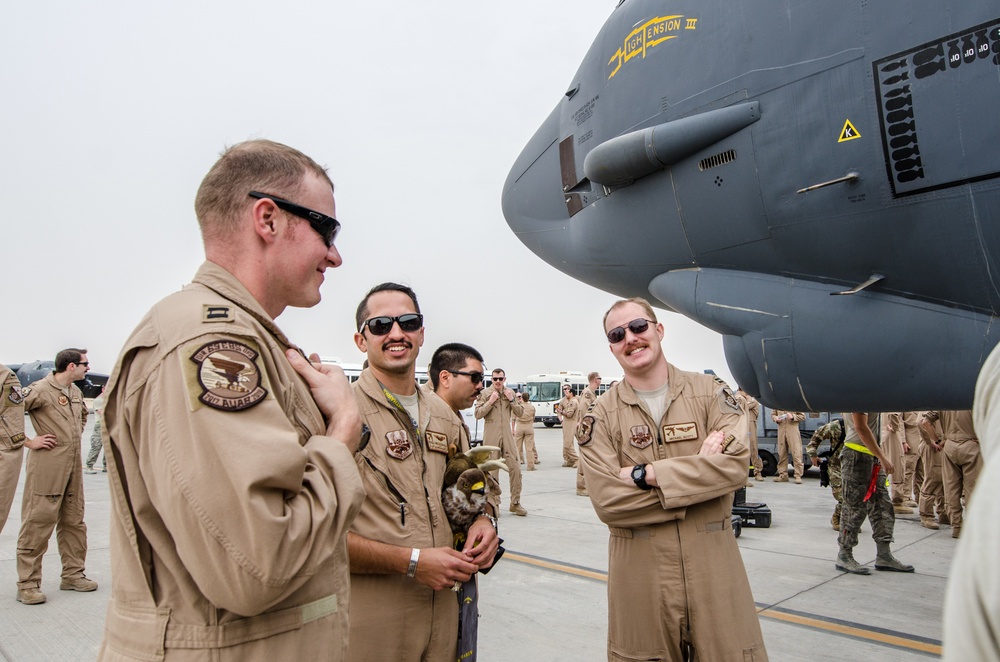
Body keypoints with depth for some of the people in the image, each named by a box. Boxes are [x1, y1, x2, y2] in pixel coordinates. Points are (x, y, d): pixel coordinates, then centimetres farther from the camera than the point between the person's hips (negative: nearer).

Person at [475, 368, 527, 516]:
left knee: (515, 468, 0)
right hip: (491, 436, -3)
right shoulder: (485, 393, 0)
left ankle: (515, 503, 12)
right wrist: (490, 401, -14)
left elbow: (520, 412, 9)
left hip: (507, 435, 3)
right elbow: (478, 414, -6)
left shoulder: (510, 393, 12)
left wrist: (511, 400, -5)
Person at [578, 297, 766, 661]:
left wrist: (647, 474, -18)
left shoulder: (710, 391, 0)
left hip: (713, 563, 1)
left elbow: (735, 464, -13)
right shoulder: (602, 415, -3)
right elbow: (606, 499, -13)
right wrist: (699, 467, -15)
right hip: (640, 573, 0)